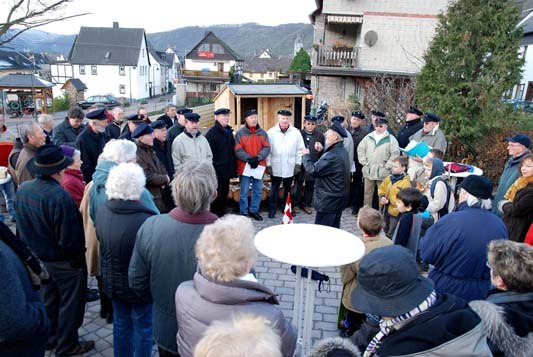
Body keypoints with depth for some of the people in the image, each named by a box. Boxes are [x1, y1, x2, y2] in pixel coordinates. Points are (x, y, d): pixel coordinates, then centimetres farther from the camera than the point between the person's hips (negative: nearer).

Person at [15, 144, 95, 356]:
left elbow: (21, 226, 8)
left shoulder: (22, 189, -6)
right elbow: (69, 238, -27)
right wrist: (78, 258, -10)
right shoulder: (60, 197, -32)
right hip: (64, 262, -8)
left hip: (39, 258, 8)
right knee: (70, 303, 12)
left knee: (48, 299, 26)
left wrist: (33, 248, 20)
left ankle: (50, 337, 44)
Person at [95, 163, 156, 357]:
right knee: (143, 329, 15)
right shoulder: (145, 220, -33)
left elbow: (101, 243, 3)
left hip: (112, 282, 6)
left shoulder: (101, 212, -13)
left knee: (121, 324, 25)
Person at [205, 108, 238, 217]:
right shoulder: (212, 133, -11)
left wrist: (234, 167, 13)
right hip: (217, 170, -7)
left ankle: (222, 215, 28)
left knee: (225, 193, 15)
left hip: (227, 170, 7)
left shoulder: (229, 131, 12)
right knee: (216, 195, 0)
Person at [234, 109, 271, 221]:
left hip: (259, 166, 3)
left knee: (258, 191, 11)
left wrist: (257, 158, -14)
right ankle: (243, 213, 14)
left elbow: (267, 148, 1)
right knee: (244, 192, 3)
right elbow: (238, 150, -9)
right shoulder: (240, 133, -2)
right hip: (245, 167, -3)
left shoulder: (262, 132, 7)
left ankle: (254, 211, 26)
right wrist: (249, 159, -19)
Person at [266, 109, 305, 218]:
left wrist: (298, 164, 0)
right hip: (275, 167, -1)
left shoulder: (296, 132, -2)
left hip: (290, 167, 2)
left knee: (288, 189, 14)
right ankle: (272, 209, 16)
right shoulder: (271, 132, -5)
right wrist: (268, 164, -5)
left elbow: (300, 149, 2)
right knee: (274, 189, 6)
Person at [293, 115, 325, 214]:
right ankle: (296, 204, 19)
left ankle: (307, 204, 23)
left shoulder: (320, 135, 2)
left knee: (310, 186, 10)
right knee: (298, 185, 6)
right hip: (300, 164, -1)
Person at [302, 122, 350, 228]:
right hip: (338, 199, 10)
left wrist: (306, 155, -8)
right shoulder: (341, 151, 9)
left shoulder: (333, 155, -26)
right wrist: (322, 151, 9)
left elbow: (313, 170, -24)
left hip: (329, 201, -10)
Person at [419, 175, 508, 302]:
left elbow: (426, 255, -16)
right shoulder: (500, 224, -6)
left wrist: (431, 233, 1)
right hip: (481, 293, 5)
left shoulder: (450, 221, -23)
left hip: (446, 291, -4)